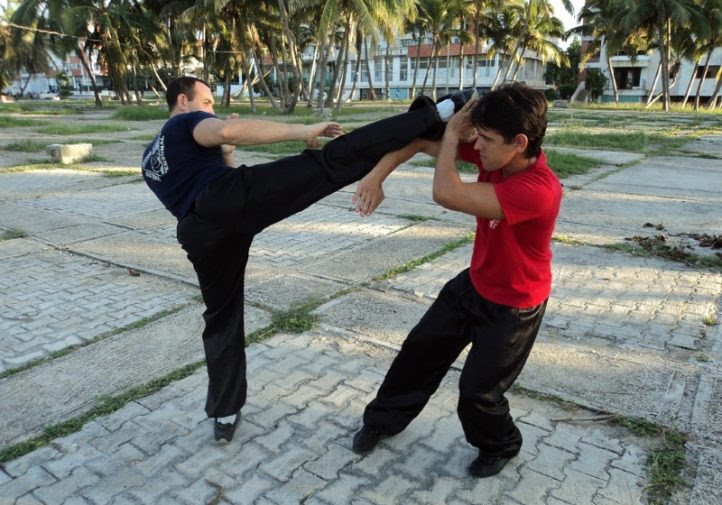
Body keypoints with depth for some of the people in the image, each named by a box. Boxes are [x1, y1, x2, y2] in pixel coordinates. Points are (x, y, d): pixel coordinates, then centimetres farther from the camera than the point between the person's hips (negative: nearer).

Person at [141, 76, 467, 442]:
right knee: (335, 158, -12)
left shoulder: (150, 160, 38)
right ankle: (433, 118, -15)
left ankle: (224, 416, 27)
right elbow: (227, 130, -11)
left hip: (200, 232, 7)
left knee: (221, 318, 20)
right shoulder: (187, 122, 15)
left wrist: (224, 153, 36)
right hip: (231, 196, -7)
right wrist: (301, 131, -11)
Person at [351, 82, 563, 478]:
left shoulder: (540, 189, -37)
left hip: (513, 306, -7)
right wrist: (376, 176, -20)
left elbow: (447, 194, -43)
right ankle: (384, 419, 39)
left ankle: (500, 446, 40)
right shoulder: (493, 153, -13)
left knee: (478, 389, 5)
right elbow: (421, 141, -7)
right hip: (474, 284, 8)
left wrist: (453, 133, -28)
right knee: (420, 348, 16)